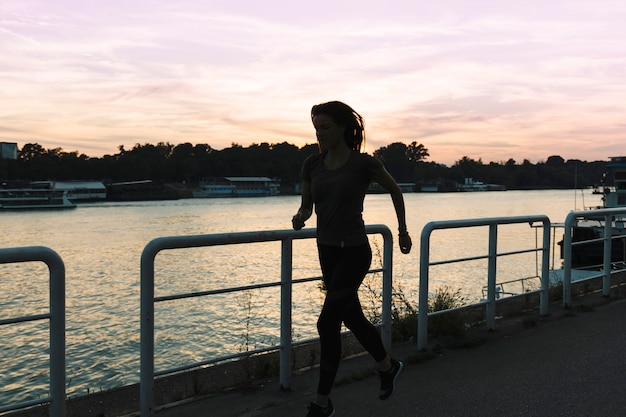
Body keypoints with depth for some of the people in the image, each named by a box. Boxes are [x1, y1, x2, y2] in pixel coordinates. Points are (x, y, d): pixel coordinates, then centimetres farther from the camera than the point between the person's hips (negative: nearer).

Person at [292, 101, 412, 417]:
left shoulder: (363, 164, -12)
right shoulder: (312, 165, 2)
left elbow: (395, 191, 4)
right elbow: (307, 204, 12)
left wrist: (403, 232, 10)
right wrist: (300, 218, -11)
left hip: (353, 252, -6)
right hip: (327, 251, 6)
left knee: (327, 323, -7)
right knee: (352, 318, 18)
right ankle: (388, 366, 43)